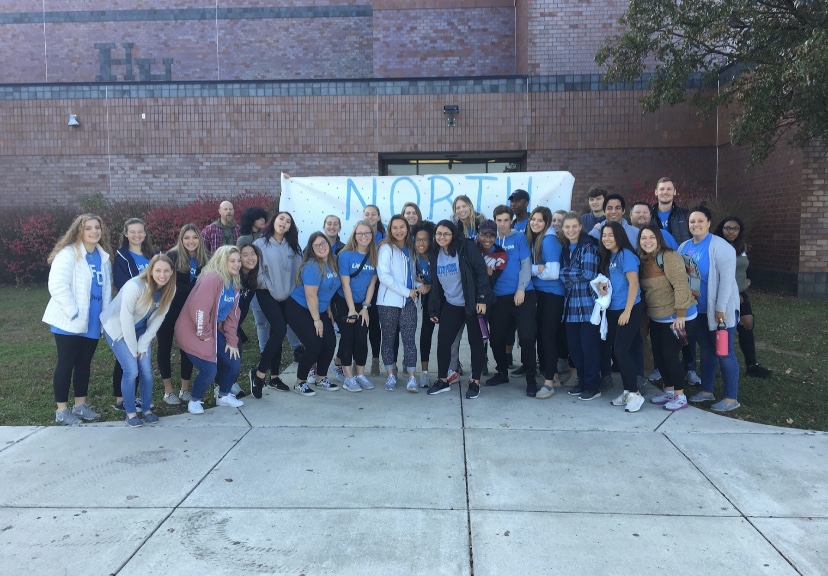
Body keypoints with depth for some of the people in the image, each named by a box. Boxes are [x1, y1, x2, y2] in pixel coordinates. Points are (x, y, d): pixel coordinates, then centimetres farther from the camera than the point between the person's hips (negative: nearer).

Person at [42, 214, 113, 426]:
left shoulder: (104, 257, 10)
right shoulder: (68, 253, -11)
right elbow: (57, 285, -20)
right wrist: (73, 312, -20)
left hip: (92, 322, 6)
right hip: (70, 322, -6)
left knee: (84, 363, 14)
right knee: (66, 364, 3)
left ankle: (80, 405, 26)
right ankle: (62, 410, 13)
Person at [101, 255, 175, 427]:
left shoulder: (170, 289, -15)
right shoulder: (135, 286, -32)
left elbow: (158, 318, -7)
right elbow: (126, 319, -25)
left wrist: (143, 344, -8)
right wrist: (132, 348, -17)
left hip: (139, 328, 5)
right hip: (117, 327, -5)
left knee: (146, 370, 0)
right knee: (131, 370, -12)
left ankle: (147, 409, 17)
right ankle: (130, 413, 5)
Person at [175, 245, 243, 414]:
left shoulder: (234, 283, 5)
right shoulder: (212, 279, -25)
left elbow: (232, 314, 8)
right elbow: (198, 309, -29)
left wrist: (232, 341, 4)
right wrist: (204, 334, -17)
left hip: (214, 330, 9)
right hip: (192, 331, -9)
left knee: (234, 362, 5)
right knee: (209, 370, -13)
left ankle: (224, 396, 30)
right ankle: (195, 401, 16)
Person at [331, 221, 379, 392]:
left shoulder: (374, 257, -2)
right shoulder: (346, 255, -13)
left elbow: (372, 283, -1)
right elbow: (345, 284, -14)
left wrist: (365, 307, -6)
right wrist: (351, 310, -15)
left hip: (363, 304, 3)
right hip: (343, 303, -3)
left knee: (362, 339, 3)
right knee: (347, 338, -2)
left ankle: (360, 375, 15)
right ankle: (348, 378, 4)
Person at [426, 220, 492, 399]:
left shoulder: (466, 248, -11)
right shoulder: (435, 255, 7)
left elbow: (481, 272, -14)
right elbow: (435, 284, 12)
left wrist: (482, 299, -20)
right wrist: (433, 309, 11)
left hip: (472, 304, -5)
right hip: (450, 305, 5)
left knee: (475, 342, 4)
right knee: (443, 341, 3)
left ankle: (475, 382, 14)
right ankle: (442, 380, 17)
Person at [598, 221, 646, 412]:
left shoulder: (626, 255, -11)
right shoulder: (607, 257, 13)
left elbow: (633, 284, -16)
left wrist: (627, 311, -20)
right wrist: (601, 286, -2)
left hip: (629, 310, -8)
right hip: (613, 310, 8)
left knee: (621, 350, -11)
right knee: (616, 351, 9)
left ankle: (635, 393, 0)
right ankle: (627, 391, 19)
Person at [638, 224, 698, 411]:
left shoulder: (669, 257, -19)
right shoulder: (643, 260, 5)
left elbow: (681, 286, -23)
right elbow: (644, 289, 13)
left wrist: (680, 315, -25)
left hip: (676, 316, -8)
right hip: (656, 317, 8)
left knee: (670, 354, -5)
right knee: (658, 355, 11)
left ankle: (680, 396, 10)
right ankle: (669, 390, 28)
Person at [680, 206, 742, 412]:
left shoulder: (719, 246, -13)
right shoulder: (684, 247, 7)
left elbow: (727, 277, -18)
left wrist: (721, 308, -21)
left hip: (719, 310, -6)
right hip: (697, 309, 7)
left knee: (724, 353, -1)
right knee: (706, 350, 16)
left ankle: (731, 398, 8)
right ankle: (706, 390, 28)